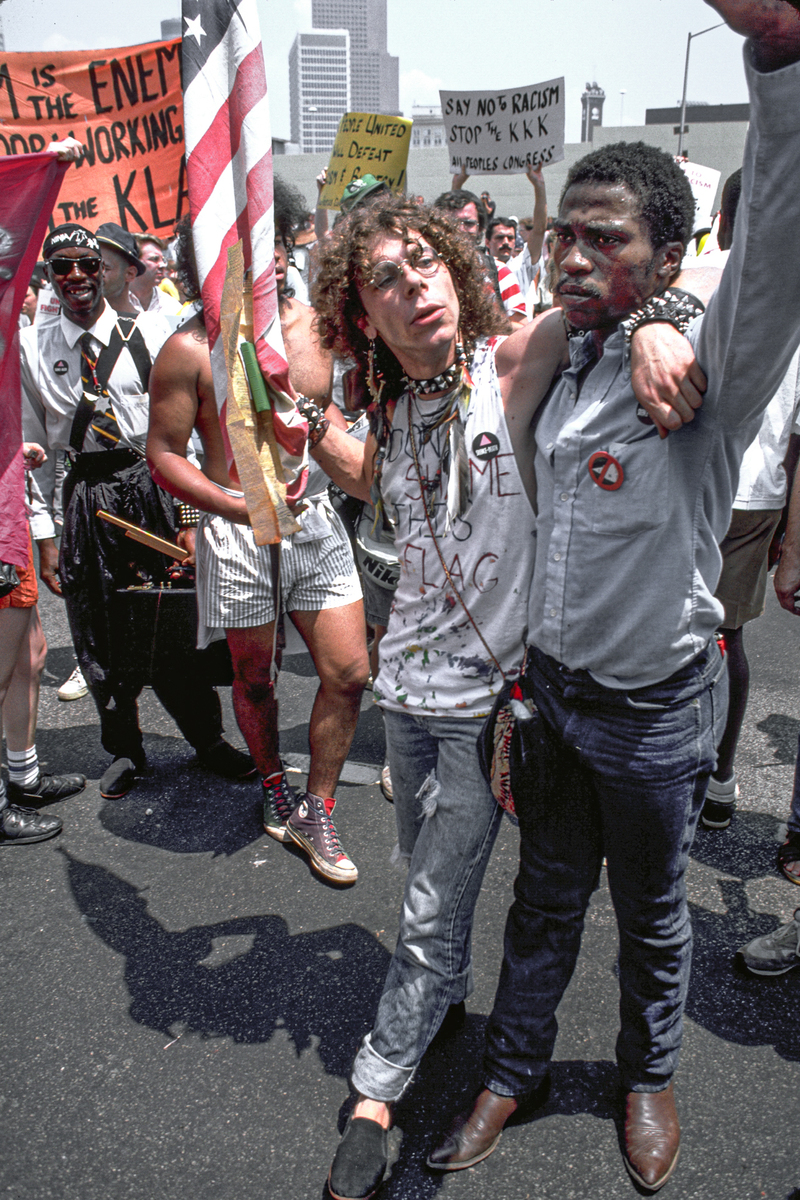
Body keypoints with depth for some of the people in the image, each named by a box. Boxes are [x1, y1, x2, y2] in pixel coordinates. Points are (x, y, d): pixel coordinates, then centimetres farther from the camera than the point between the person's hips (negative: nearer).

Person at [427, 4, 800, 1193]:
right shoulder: (563, 357, 1)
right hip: (550, 682, 5)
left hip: (654, 705, -4)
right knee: (546, 894, 20)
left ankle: (649, 1073, 46)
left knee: (651, 911, 18)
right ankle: (513, 1071, 41)